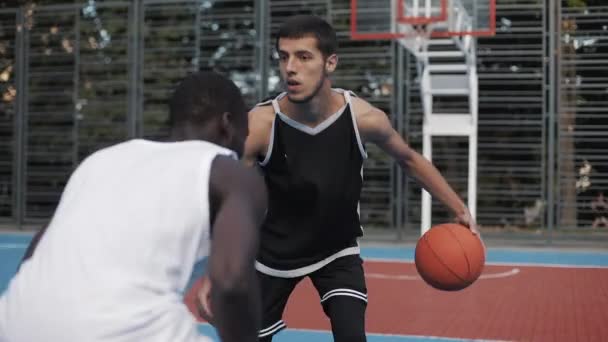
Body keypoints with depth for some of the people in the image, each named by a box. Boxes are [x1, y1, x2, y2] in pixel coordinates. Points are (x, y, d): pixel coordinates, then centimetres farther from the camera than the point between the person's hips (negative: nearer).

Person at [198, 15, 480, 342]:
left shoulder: (364, 117, -22)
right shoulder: (260, 125, -27)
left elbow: (408, 159, -1)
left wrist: (459, 209, -3)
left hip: (338, 250, 1)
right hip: (274, 254, 0)